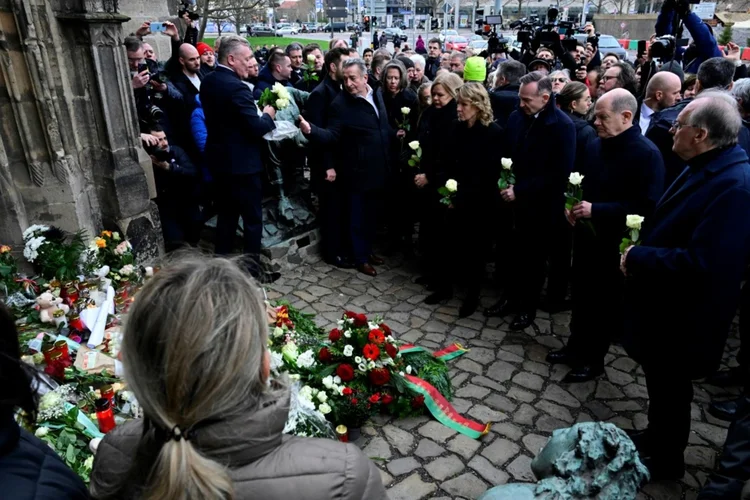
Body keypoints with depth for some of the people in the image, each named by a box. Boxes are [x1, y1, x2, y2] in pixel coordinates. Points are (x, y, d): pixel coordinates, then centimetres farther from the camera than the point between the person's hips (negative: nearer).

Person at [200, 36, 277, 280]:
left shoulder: (208, 81, 6)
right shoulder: (236, 87, -22)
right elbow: (257, 128, -23)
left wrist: (255, 111, 17)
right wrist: (268, 115, -3)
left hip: (219, 158, 9)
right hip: (241, 163, -9)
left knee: (226, 213, 18)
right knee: (252, 217, 4)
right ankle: (252, 268, 12)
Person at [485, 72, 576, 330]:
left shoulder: (562, 126, -15)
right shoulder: (516, 117, 0)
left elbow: (560, 173, -19)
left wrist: (520, 190, -20)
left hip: (540, 205, -4)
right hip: (513, 199, 4)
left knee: (533, 257, 11)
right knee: (513, 252, 12)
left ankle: (528, 306, 28)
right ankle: (511, 298, 32)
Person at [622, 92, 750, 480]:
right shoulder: (706, 168, 3)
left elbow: (700, 264, -34)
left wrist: (637, 257, -23)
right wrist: (644, 240, -2)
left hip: (681, 315, -9)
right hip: (663, 304, 9)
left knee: (671, 387, 13)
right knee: (659, 380, 25)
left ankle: (666, 459, 36)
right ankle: (655, 437, 47)